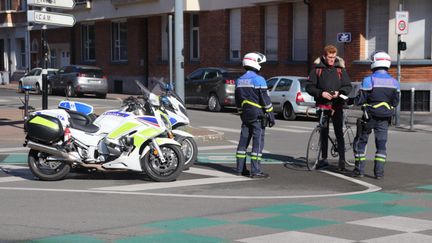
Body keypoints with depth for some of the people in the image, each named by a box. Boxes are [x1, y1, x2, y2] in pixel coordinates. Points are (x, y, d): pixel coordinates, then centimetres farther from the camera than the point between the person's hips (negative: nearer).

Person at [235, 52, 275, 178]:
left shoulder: (239, 80, 11)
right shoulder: (258, 79, -13)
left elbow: (238, 101, 17)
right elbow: (265, 99, -14)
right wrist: (270, 115, -9)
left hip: (245, 115, 7)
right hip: (258, 115, -7)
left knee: (243, 141, 12)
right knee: (258, 142, -6)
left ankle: (240, 168, 16)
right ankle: (255, 171, -8)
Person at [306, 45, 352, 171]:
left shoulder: (340, 69, 4)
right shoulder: (317, 69, 2)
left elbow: (348, 86, 6)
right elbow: (309, 87, 1)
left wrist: (339, 92, -14)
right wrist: (321, 93, -15)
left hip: (336, 105, -1)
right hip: (322, 105, 1)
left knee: (339, 132, -7)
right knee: (323, 133, 10)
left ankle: (342, 160, -6)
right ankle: (324, 158, 20)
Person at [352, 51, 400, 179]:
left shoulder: (369, 80, -14)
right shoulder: (394, 82, 1)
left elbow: (360, 100, -12)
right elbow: (395, 102, 8)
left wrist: (353, 100, 8)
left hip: (369, 117, -4)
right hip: (384, 118, 4)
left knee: (360, 142, 10)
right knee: (381, 143, 10)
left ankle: (359, 169, 10)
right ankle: (379, 171, 5)